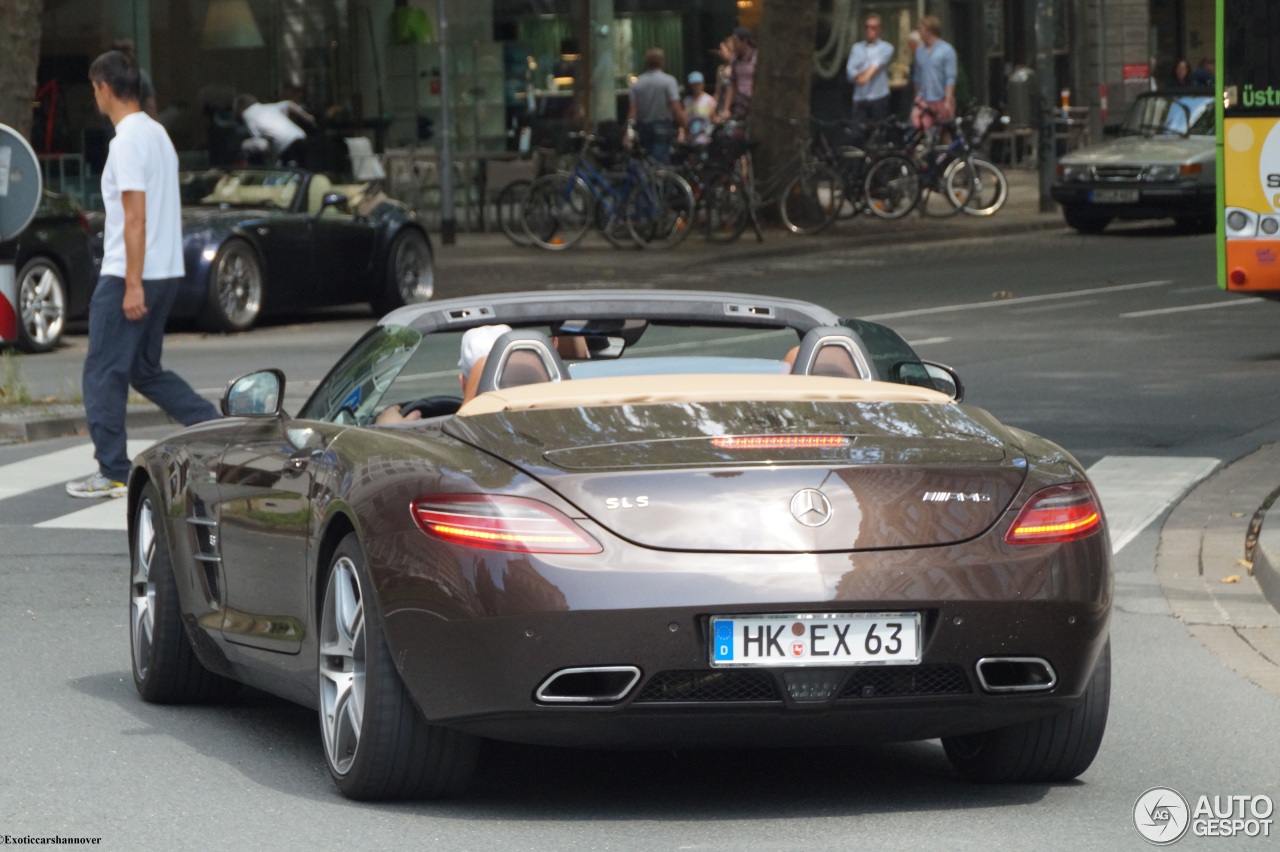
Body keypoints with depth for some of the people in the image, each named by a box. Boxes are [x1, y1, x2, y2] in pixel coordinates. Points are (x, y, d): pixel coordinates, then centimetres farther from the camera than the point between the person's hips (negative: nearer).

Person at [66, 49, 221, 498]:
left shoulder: (127, 142, -15)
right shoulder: (158, 133, 15)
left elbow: (135, 217, -21)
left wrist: (132, 284, -21)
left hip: (127, 276, -9)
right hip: (166, 272, 10)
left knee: (103, 374, -1)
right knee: (145, 370, 17)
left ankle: (113, 473, 1)